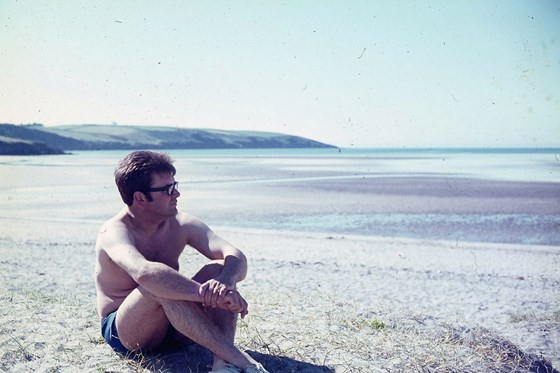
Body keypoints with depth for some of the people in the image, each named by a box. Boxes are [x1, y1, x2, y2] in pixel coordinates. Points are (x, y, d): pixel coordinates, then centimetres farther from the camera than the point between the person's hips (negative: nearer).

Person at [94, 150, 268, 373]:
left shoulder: (182, 224, -4)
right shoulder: (114, 232, -20)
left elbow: (236, 257, -17)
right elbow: (144, 272, -43)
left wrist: (225, 282, -41)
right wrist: (210, 294, -48)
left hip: (170, 326, 5)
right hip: (123, 332, -5)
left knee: (219, 269, -18)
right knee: (159, 283, -36)